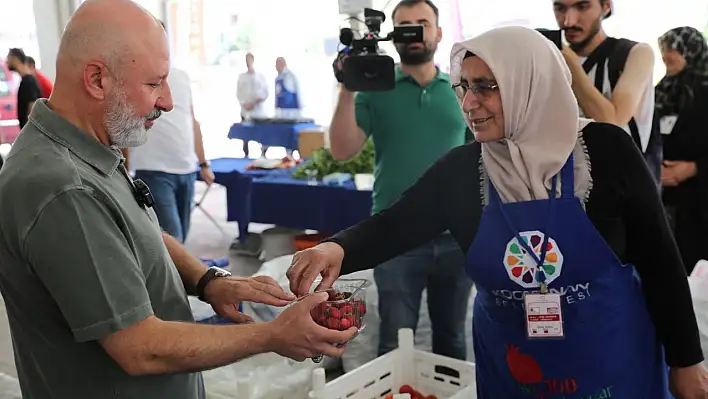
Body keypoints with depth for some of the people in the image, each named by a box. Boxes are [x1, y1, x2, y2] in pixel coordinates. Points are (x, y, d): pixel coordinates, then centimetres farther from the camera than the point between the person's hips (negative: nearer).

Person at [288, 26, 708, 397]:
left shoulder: (604, 150, -14)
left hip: (614, 364, -2)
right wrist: (338, 248, -34)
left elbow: (660, 260, -7)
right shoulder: (461, 169, -8)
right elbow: (392, 226, -11)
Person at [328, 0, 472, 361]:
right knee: (395, 344, 7)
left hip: (457, 237, 2)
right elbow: (342, 151, -9)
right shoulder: (376, 90, 0)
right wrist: (347, 90, -19)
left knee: (452, 339, 18)